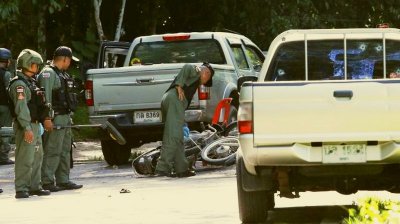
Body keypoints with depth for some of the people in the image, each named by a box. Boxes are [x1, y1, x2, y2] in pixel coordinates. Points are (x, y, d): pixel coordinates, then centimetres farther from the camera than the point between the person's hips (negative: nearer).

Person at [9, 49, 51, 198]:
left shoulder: (30, 82, 18)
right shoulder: (19, 84, -15)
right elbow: (21, 108, -22)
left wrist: (45, 117, 21)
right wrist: (27, 128, -26)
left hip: (35, 125, 10)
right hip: (25, 126, -10)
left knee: (37, 157, 15)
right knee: (25, 158, -10)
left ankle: (34, 186, 23)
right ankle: (21, 189, -9)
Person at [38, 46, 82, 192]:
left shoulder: (62, 74, 19)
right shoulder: (48, 73, -12)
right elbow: (45, 97, -20)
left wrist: (68, 118, 21)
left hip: (65, 118, 10)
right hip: (55, 120, -10)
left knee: (65, 151, 13)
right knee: (52, 152, -10)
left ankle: (63, 181, 19)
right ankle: (47, 182, -9)